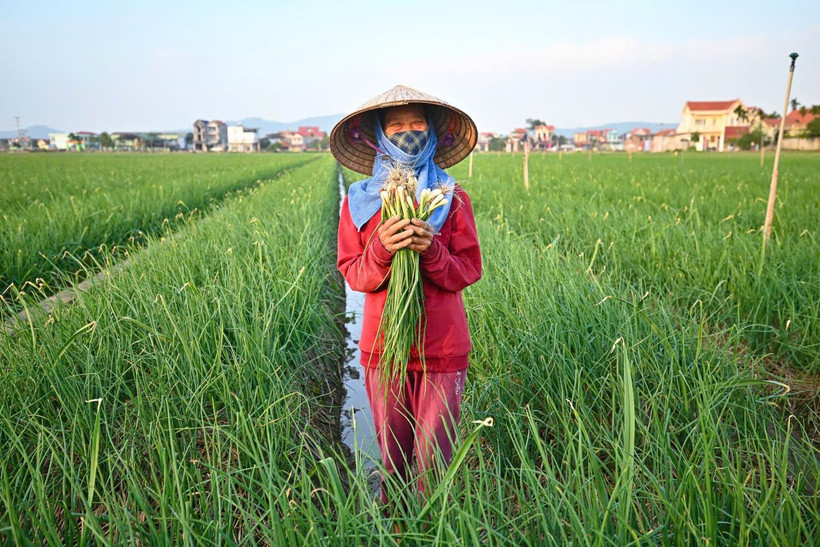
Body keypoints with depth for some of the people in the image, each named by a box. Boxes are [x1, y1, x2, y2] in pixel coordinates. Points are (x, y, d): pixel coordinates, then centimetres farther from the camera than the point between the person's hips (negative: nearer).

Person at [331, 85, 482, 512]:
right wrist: (381, 249, -20)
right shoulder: (359, 200, 2)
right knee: (391, 453, 14)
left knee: (434, 456, 7)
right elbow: (352, 273, 1)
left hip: (442, 348, -1)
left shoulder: (453, 199, 0)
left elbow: (468, 271, -1)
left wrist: (430, 250, -21)